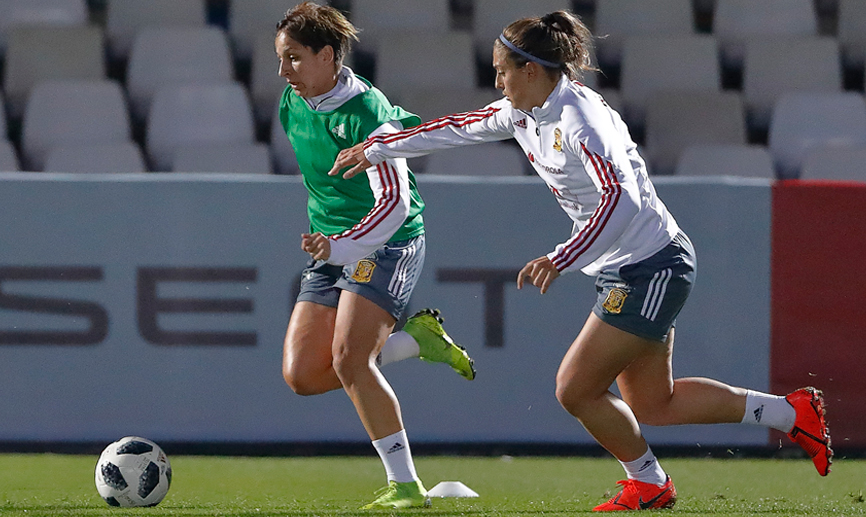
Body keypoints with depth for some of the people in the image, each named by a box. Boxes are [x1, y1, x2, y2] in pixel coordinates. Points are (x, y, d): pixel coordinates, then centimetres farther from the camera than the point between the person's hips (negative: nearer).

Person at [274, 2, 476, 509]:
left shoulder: (366, 114, -21)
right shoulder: (293, 103, 5)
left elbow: (396, 202, -28)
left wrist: (340, 246, -40)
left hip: (388, 244, -8)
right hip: (331, 247, 8)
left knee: (348, 359, -23)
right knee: (302, 374, -4)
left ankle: (406, 486, -14)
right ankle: (416, 339, 14)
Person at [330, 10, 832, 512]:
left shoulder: (579, 120, -24)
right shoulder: (524, 113, 4)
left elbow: (621, 197, -37)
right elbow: (457, 128, 18)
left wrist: (560, 260, -43)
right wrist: (375, 149, 21)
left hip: (652, 268, -10)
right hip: (626, 270, 10)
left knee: (576, 390, -5)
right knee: (652, 405, 14)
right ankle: (792, 413, 22)